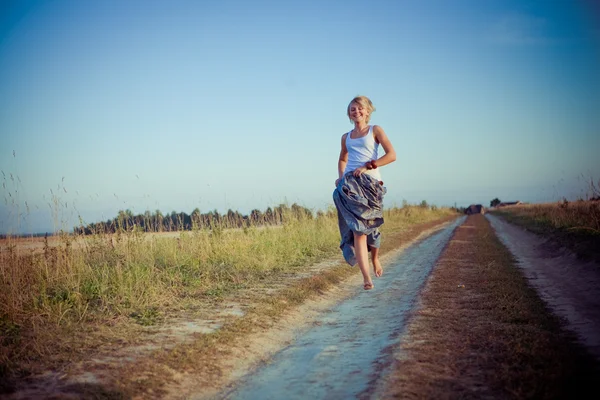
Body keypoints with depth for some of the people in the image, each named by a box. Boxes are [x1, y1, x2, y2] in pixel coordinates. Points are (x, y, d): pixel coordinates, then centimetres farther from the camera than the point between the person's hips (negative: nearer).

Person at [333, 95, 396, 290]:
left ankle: (375, 258, 35)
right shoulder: (346, 137, 19)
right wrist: (340, 177, 15)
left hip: (370, 181, -2)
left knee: (370, 225, 4)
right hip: (349, 184, 2)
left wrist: (367, 166, -11)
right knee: (357, 228, -10)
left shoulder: (375, 130, 7)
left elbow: (391, 155, -3)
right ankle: (366, 277, -16)